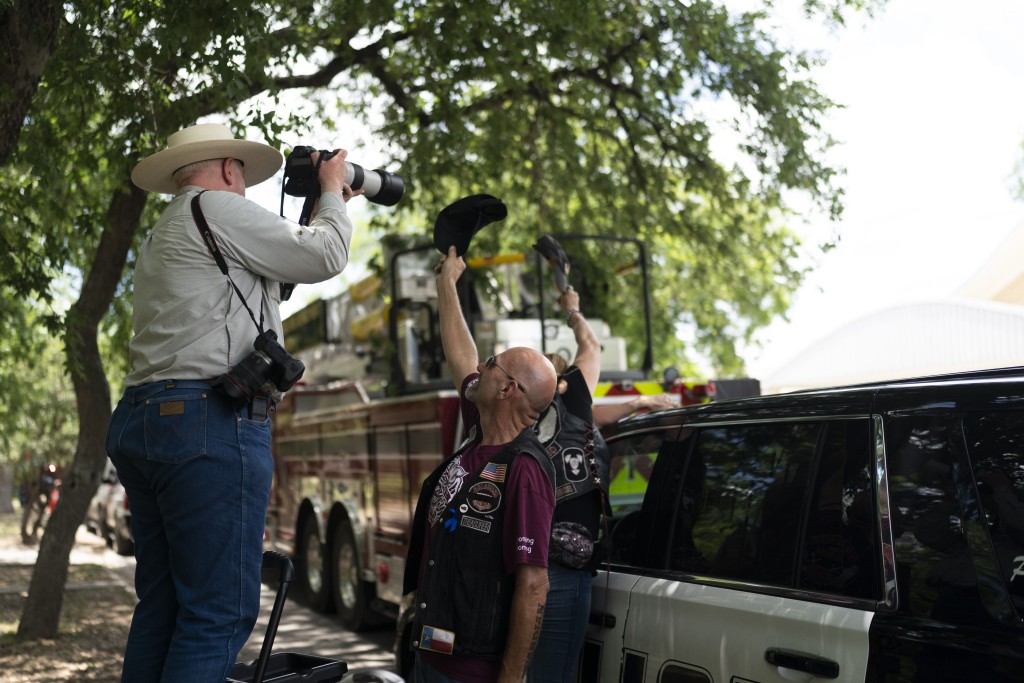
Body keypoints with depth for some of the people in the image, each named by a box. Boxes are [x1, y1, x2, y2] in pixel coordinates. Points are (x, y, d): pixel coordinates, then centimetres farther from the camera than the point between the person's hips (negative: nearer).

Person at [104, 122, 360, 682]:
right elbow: (324, 257, -1)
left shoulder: (161, 237, 27)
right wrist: (332, 191, 16)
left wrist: (320, 210, 33)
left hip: (143, 420, 10)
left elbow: (268, 272, 30)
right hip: (210, 422, -10)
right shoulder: (215, 207, -2)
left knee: (161, 605, 12)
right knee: (218, 614, -9)